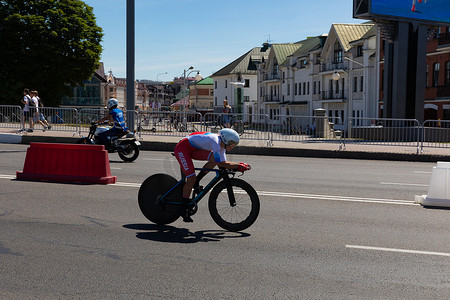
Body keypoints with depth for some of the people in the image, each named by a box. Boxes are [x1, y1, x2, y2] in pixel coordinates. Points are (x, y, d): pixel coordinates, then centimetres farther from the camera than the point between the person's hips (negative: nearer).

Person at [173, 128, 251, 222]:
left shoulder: (221, 145, -1)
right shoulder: (214, 141, -28)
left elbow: (223, 162, 2)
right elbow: (220, 163, -32)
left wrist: (239, 165, -10)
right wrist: (237, 166, -29)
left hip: (193, 150, 8)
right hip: (182, 148, -8)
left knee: (213, 159, -15)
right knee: (191, 178, -17)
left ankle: (196, 182, 0)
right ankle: (184, 209, -4)